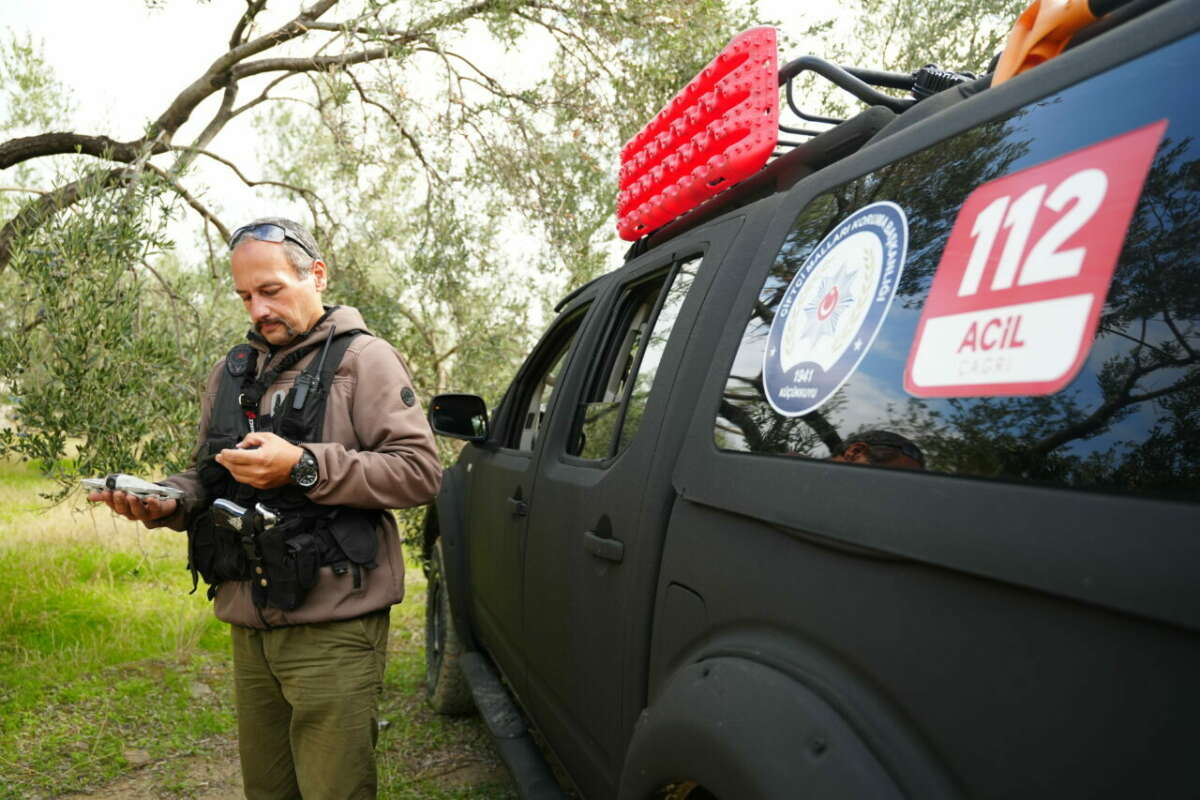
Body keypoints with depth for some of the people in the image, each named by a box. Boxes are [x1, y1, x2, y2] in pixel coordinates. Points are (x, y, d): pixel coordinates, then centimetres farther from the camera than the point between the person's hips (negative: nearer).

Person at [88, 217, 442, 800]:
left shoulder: (362, 358, -4)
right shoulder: (232, 371, 16)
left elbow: (421, 470, -13)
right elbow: (207, 479, 23)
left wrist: (303, 467, -20)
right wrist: (166, 502, 0)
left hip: (332, 631, -6)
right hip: (249, 627, 6)